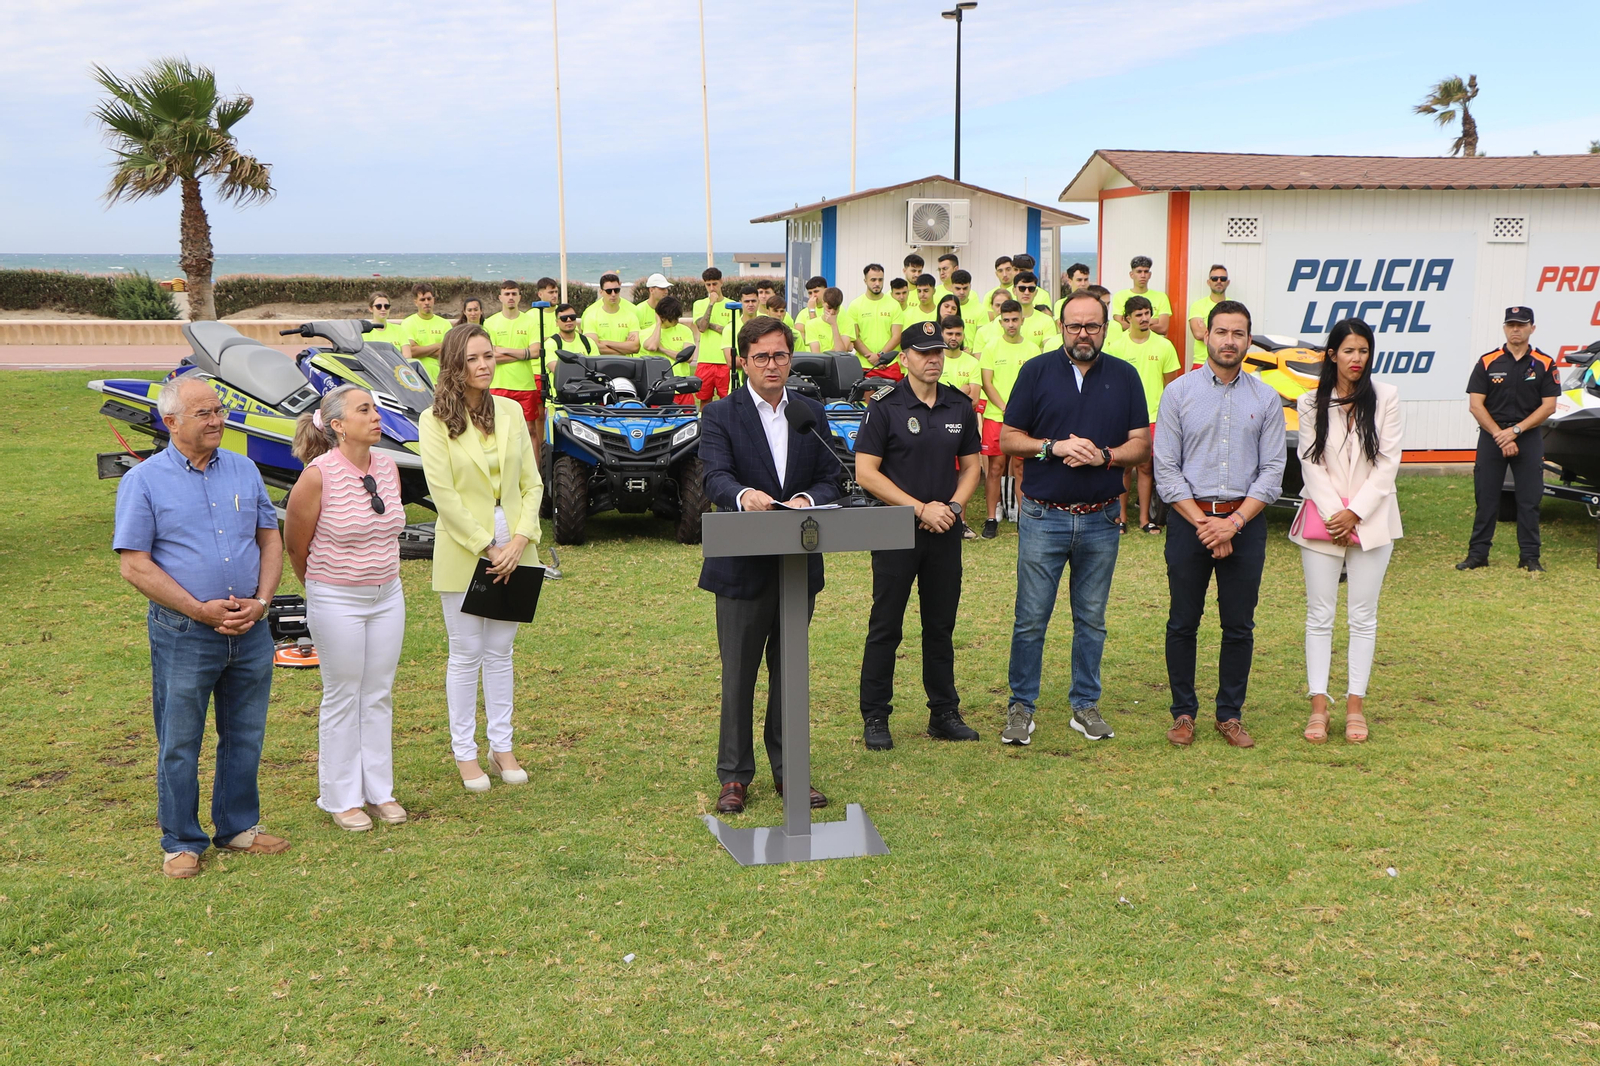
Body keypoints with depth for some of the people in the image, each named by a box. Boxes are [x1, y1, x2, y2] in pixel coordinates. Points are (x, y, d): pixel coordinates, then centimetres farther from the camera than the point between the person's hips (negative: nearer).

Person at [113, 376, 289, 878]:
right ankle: (181, 842, 18)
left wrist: (260, 601, -6)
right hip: (183, 635, -4)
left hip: (250, 630, 4)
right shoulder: (144, 480, -5)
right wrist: (201, 610, -15)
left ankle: (238, 827, 29)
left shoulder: (243, 470, 8)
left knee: (245, 737, 13)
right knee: (179, 744, 5)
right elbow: (134, 564, -9)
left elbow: (270, 539, 11)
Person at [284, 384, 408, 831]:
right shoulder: (318, 475, -17)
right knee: (343, 698, 5)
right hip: (336, 602, -5)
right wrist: (320, 588, 9)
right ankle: (342, 798, 18)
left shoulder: (388, 467, 0)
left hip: (387, 596, 5)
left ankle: (380, 789, 24)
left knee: (380, 695, 12)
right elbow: (295, 545, -5)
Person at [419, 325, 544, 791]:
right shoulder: (435, 420, -6)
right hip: (462, 551, -3)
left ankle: (501, 746, 21)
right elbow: (443, 493, -11)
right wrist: (486, 547, -14)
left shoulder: (511, 412, 6)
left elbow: (532, 483, 5)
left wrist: (520, 539, -9)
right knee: (467, 654, 4)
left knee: (500, 652, 11)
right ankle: (465, 752, 15)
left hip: (513, 548, 4)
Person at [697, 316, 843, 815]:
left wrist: (807, 499, -19)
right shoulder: (720, 415, -4)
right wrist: (744, 494, -41)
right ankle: (734, 776, 14)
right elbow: (716, 478, -19)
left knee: (792, 670, 12)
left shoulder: (811, 413, 9)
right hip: (743, 565, -4)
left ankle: (789, 769, 23)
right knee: (738, 674, 4)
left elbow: (830, 478, 4)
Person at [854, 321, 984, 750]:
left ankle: (944, 713, 20)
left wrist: (952, 507, -5)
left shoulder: (960, 406, 8)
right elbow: (865, 473, -10)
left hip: (945, 531, 4)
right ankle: (875, 717, 9)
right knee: (885, 626, 1)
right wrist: (920, 508, -14)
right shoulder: (885, 406, -6)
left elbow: (970, 467, 14)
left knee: (941, 625, 11)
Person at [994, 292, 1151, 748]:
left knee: (1092, 619, 10)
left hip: (1100, 520, 2)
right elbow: (1008, 439, 1)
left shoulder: (1124, 377, 7)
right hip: (1043, 517, -2)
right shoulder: (1036, 371, 2)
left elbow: (1141, 444, 5)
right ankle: (1021, 706, 11)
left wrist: (1104, 455, -14)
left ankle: (1085, 705, 21)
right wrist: (1055, 446, -14)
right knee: (1031, 619, 1)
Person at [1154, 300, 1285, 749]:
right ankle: (1183, 712, 17)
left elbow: (1272, 472, 1)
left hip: (1245, 521, 1)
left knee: (1239, 626, 5)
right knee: (1183, 622, 4)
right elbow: (1165, 469, -3)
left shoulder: (1266, 399, 5)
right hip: (1188, 518, -1)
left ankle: (1230, 715, 18)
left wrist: (1234, 522, -11)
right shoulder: (1178, 392, 1)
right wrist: (1202, 522, -11)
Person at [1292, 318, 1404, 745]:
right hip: (1322, 517, 1)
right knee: (1319, 615, 1)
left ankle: (1355, 705, 9)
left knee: (1363, 616, 3)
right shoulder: (1311, 403, 4)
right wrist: (1332, 514, -10)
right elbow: (1310, 463, 1)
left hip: (1371, 519, -1)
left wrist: (1354, 513, -9)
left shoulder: (1386, 397, 1)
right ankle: (1318, 705, 5)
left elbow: (1388, 462, -3)